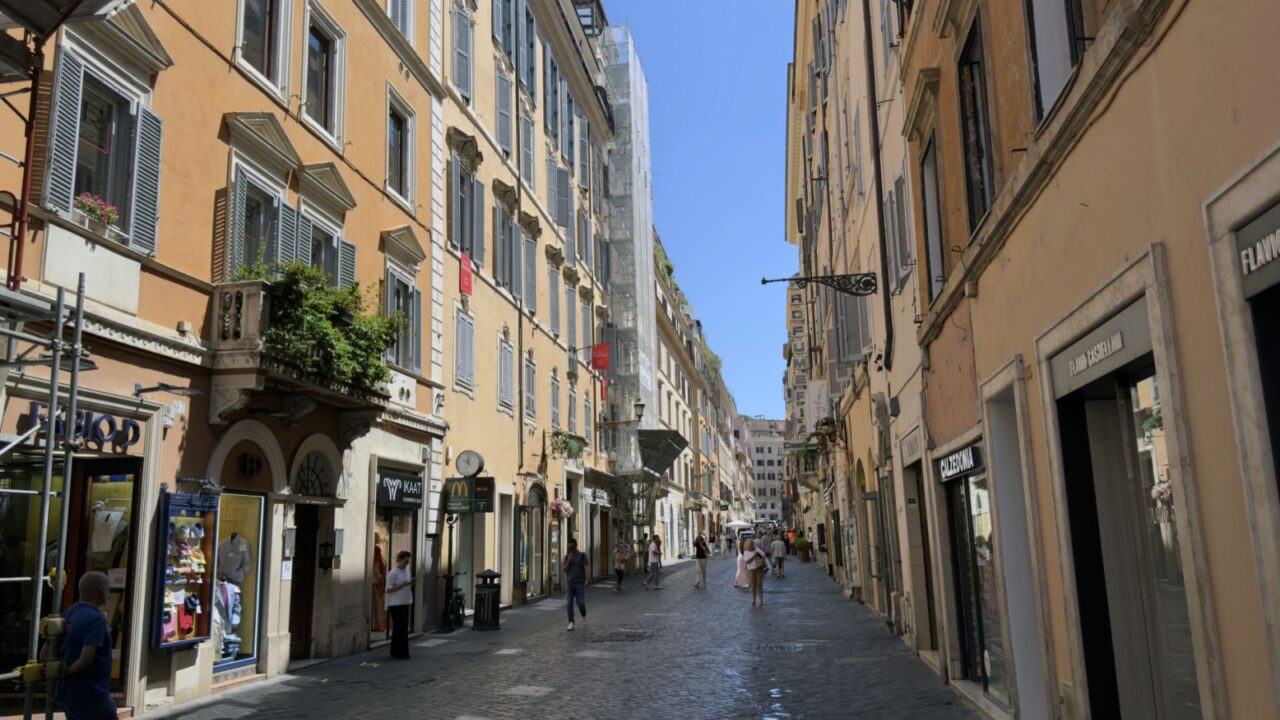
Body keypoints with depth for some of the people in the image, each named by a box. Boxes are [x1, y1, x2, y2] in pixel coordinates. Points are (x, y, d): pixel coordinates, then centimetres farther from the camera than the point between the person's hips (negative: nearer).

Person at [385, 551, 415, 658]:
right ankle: (400, 653, 0)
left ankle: (395, 652, 20)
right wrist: (403, 585, -21)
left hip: (405, 604, 8)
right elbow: (388, 590, -14)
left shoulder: (407, 571, 13)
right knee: (400, 629, -7)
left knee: (404, 628, 10)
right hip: (396, 605, -8)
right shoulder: (393, 573, -11)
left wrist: (411, 584, 1)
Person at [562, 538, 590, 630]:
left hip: (580, 583, -3)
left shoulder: (582, 555, -1)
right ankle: (571, 623, -3)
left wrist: (587, 579, -22)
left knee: (581, 603, -3)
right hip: (569, 583, 3)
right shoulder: (567, 556, 8)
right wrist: (569, 560, -11)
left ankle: (584, 615, 29)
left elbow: (587, 568, -9)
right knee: (569, 603, -5)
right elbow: (564, 569, 4)